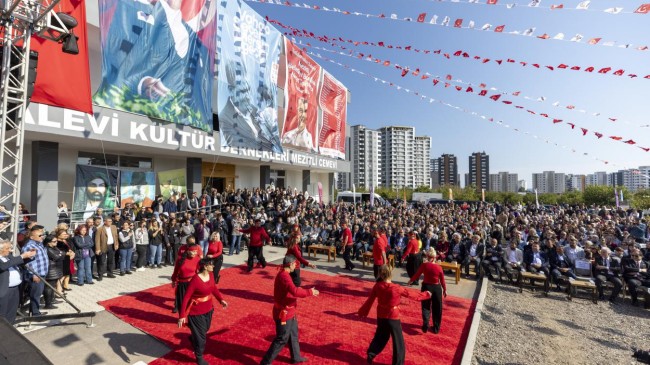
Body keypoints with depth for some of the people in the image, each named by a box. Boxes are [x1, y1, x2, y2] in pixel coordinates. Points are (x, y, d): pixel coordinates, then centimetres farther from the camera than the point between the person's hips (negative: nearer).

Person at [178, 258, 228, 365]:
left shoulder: (211, 275, -8)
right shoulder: (195, 280, -29)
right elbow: (186, 298, -24)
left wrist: (221, 300, -3)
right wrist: (182, 316, -23)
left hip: (208, 310, 7)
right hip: (196, 312, -6)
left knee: (205, 331, 26)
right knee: (200, 335, 10)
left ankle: (193, 339, 59)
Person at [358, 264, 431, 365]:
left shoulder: (377, 286, -12)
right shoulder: (397, 288, -23)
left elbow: (370, 300, -2)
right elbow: (411, 294, -9)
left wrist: (363, 311, 12)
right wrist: (425, 295, 8)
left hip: (381, 316, 5)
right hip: (393, 318, -5)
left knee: (380, 336, 27)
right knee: (399, 343, 12)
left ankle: (370, 355, 32)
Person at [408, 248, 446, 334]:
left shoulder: (424, 265, -12)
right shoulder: (439, 267, -11)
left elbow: (417, 275, -2)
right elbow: (442, 280, -4)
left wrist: (410, 281, 15)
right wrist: (445, 290, 11)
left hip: (426, 287, 0)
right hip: (437, 288, 1)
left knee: (426, 307, 13)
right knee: (437, 309, 15)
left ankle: (425, 326, 3)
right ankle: (436, 328, 24)